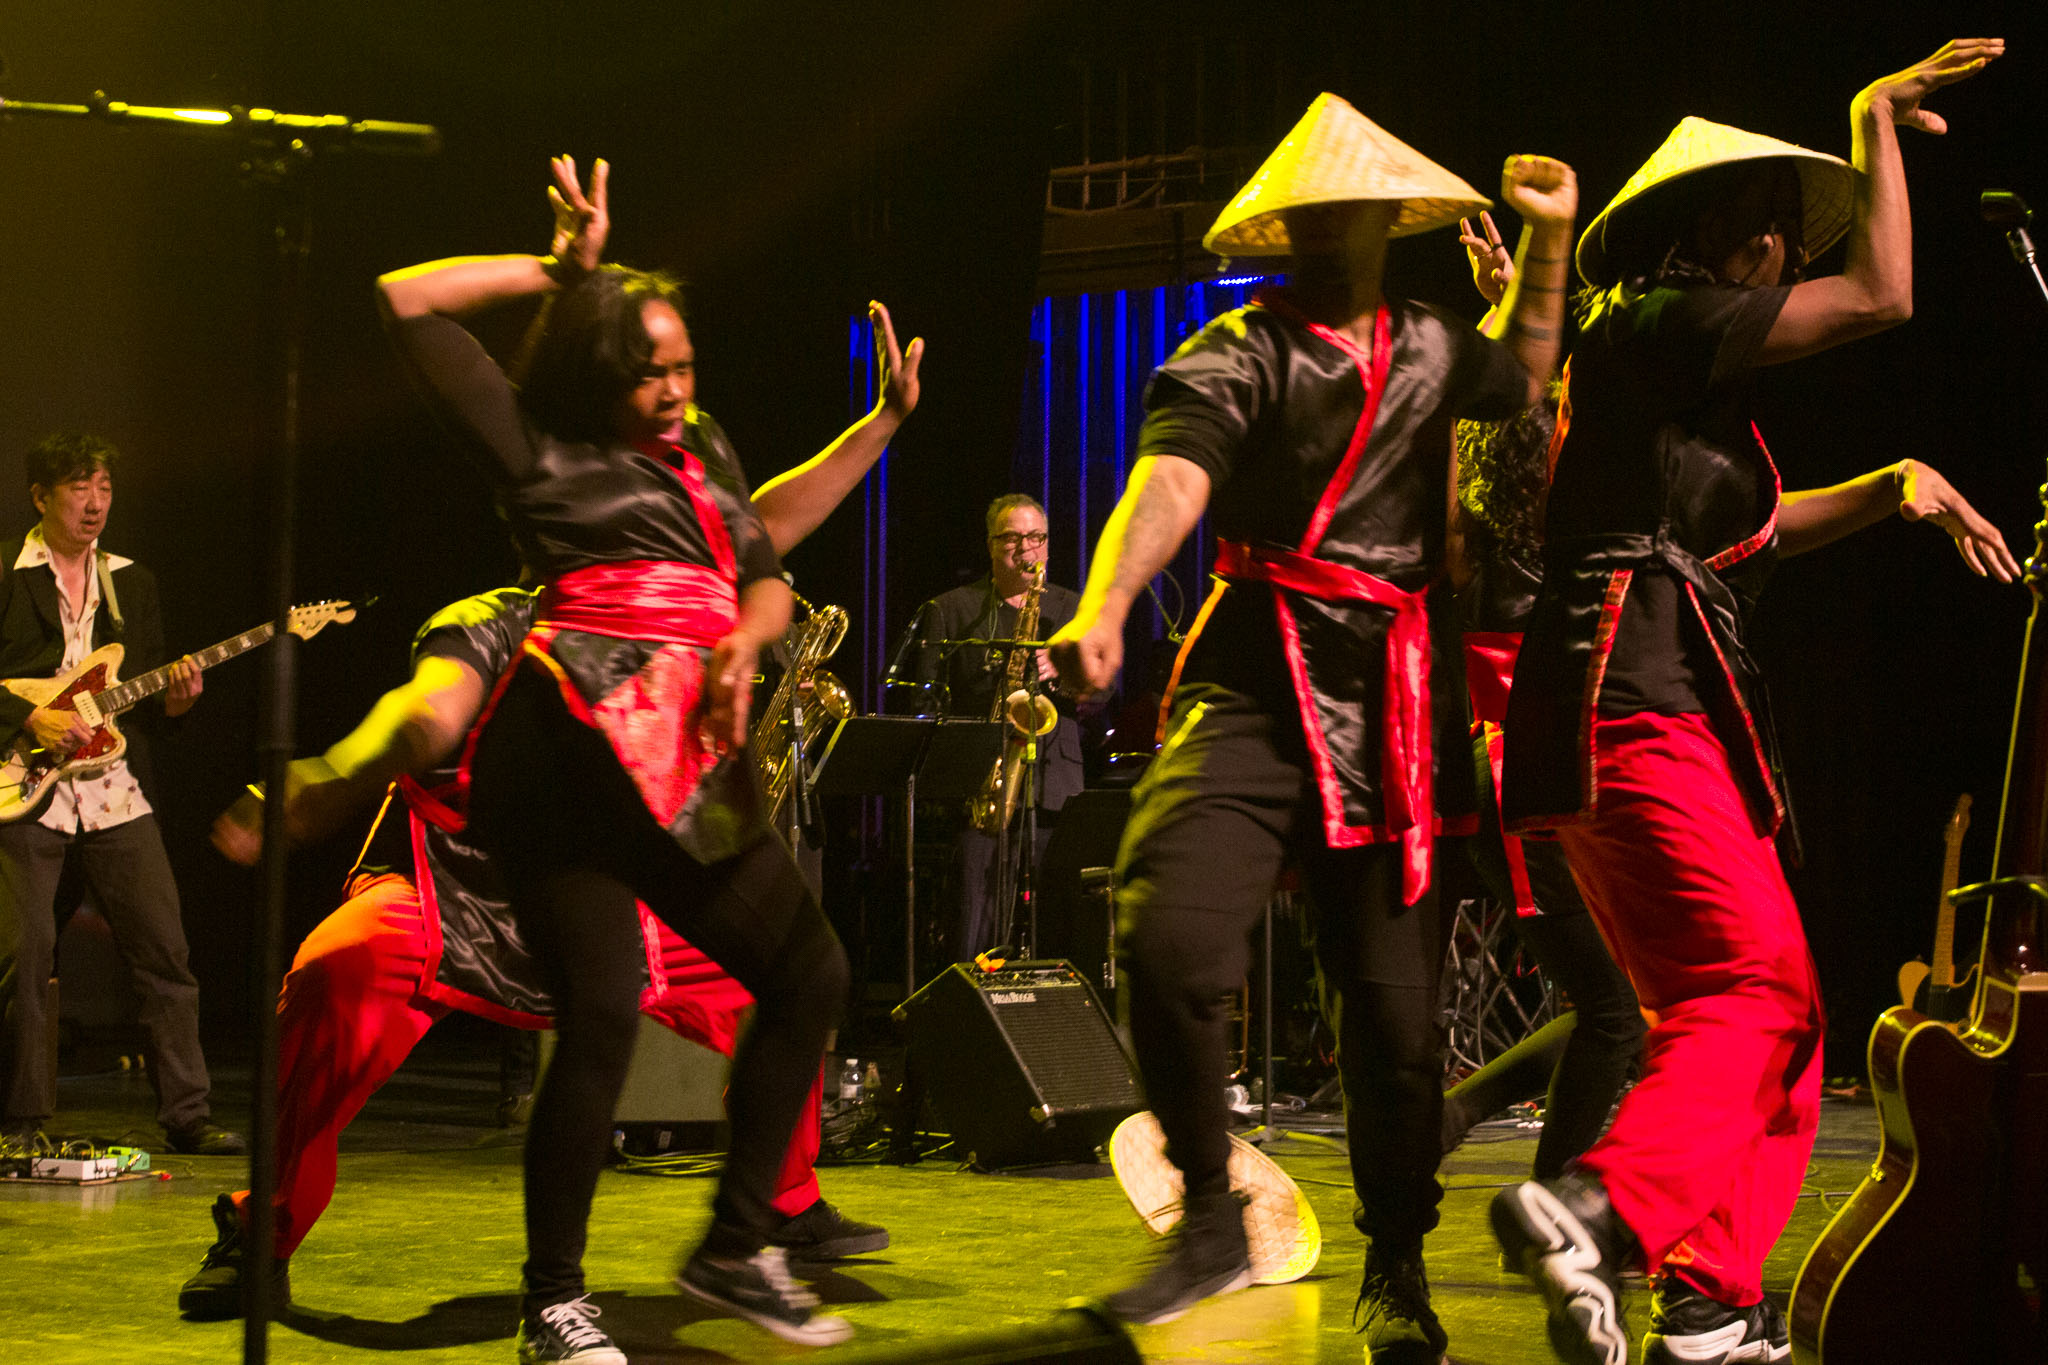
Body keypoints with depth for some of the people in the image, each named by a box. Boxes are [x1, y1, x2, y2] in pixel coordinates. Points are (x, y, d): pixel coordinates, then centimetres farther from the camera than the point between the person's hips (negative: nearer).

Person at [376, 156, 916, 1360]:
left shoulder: (705, 454, 23)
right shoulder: (542, 451, 6)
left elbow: (768, 575, 18)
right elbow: (409, 302, 3)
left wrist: (740, 646, -3)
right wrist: (562, 267, 7)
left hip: (691, 758, 7)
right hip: (572, 749, -7)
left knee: (810, 971, 5)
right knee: (604, 1011, -14)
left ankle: (736, 1247, 16)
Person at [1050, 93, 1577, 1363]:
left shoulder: (1431, 347, 17)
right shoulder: (1236, 355, 0)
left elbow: (1527, 377, 38)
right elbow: (1170, 481, -18)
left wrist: (1551, 238, 28)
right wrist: (1103, 607, -36)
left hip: (1396, 707, 4)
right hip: (1258, 688, -4)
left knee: (1395, 1001, 4)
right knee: (1170, 939, -25)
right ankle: (1212, 1219, -4)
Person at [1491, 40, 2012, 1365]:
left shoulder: (1687, 376, 26)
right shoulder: (1662, 324, -4)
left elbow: (1747, 528, 36)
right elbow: (1881, 296, -7)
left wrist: (1896, 487, 27)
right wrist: (1878, 119, 3)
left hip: (1669, 708, 10)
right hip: (1636, 698, -10)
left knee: (1753, 1002, 10)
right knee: (1757, 987, -19)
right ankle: (1598, 1207, -34)